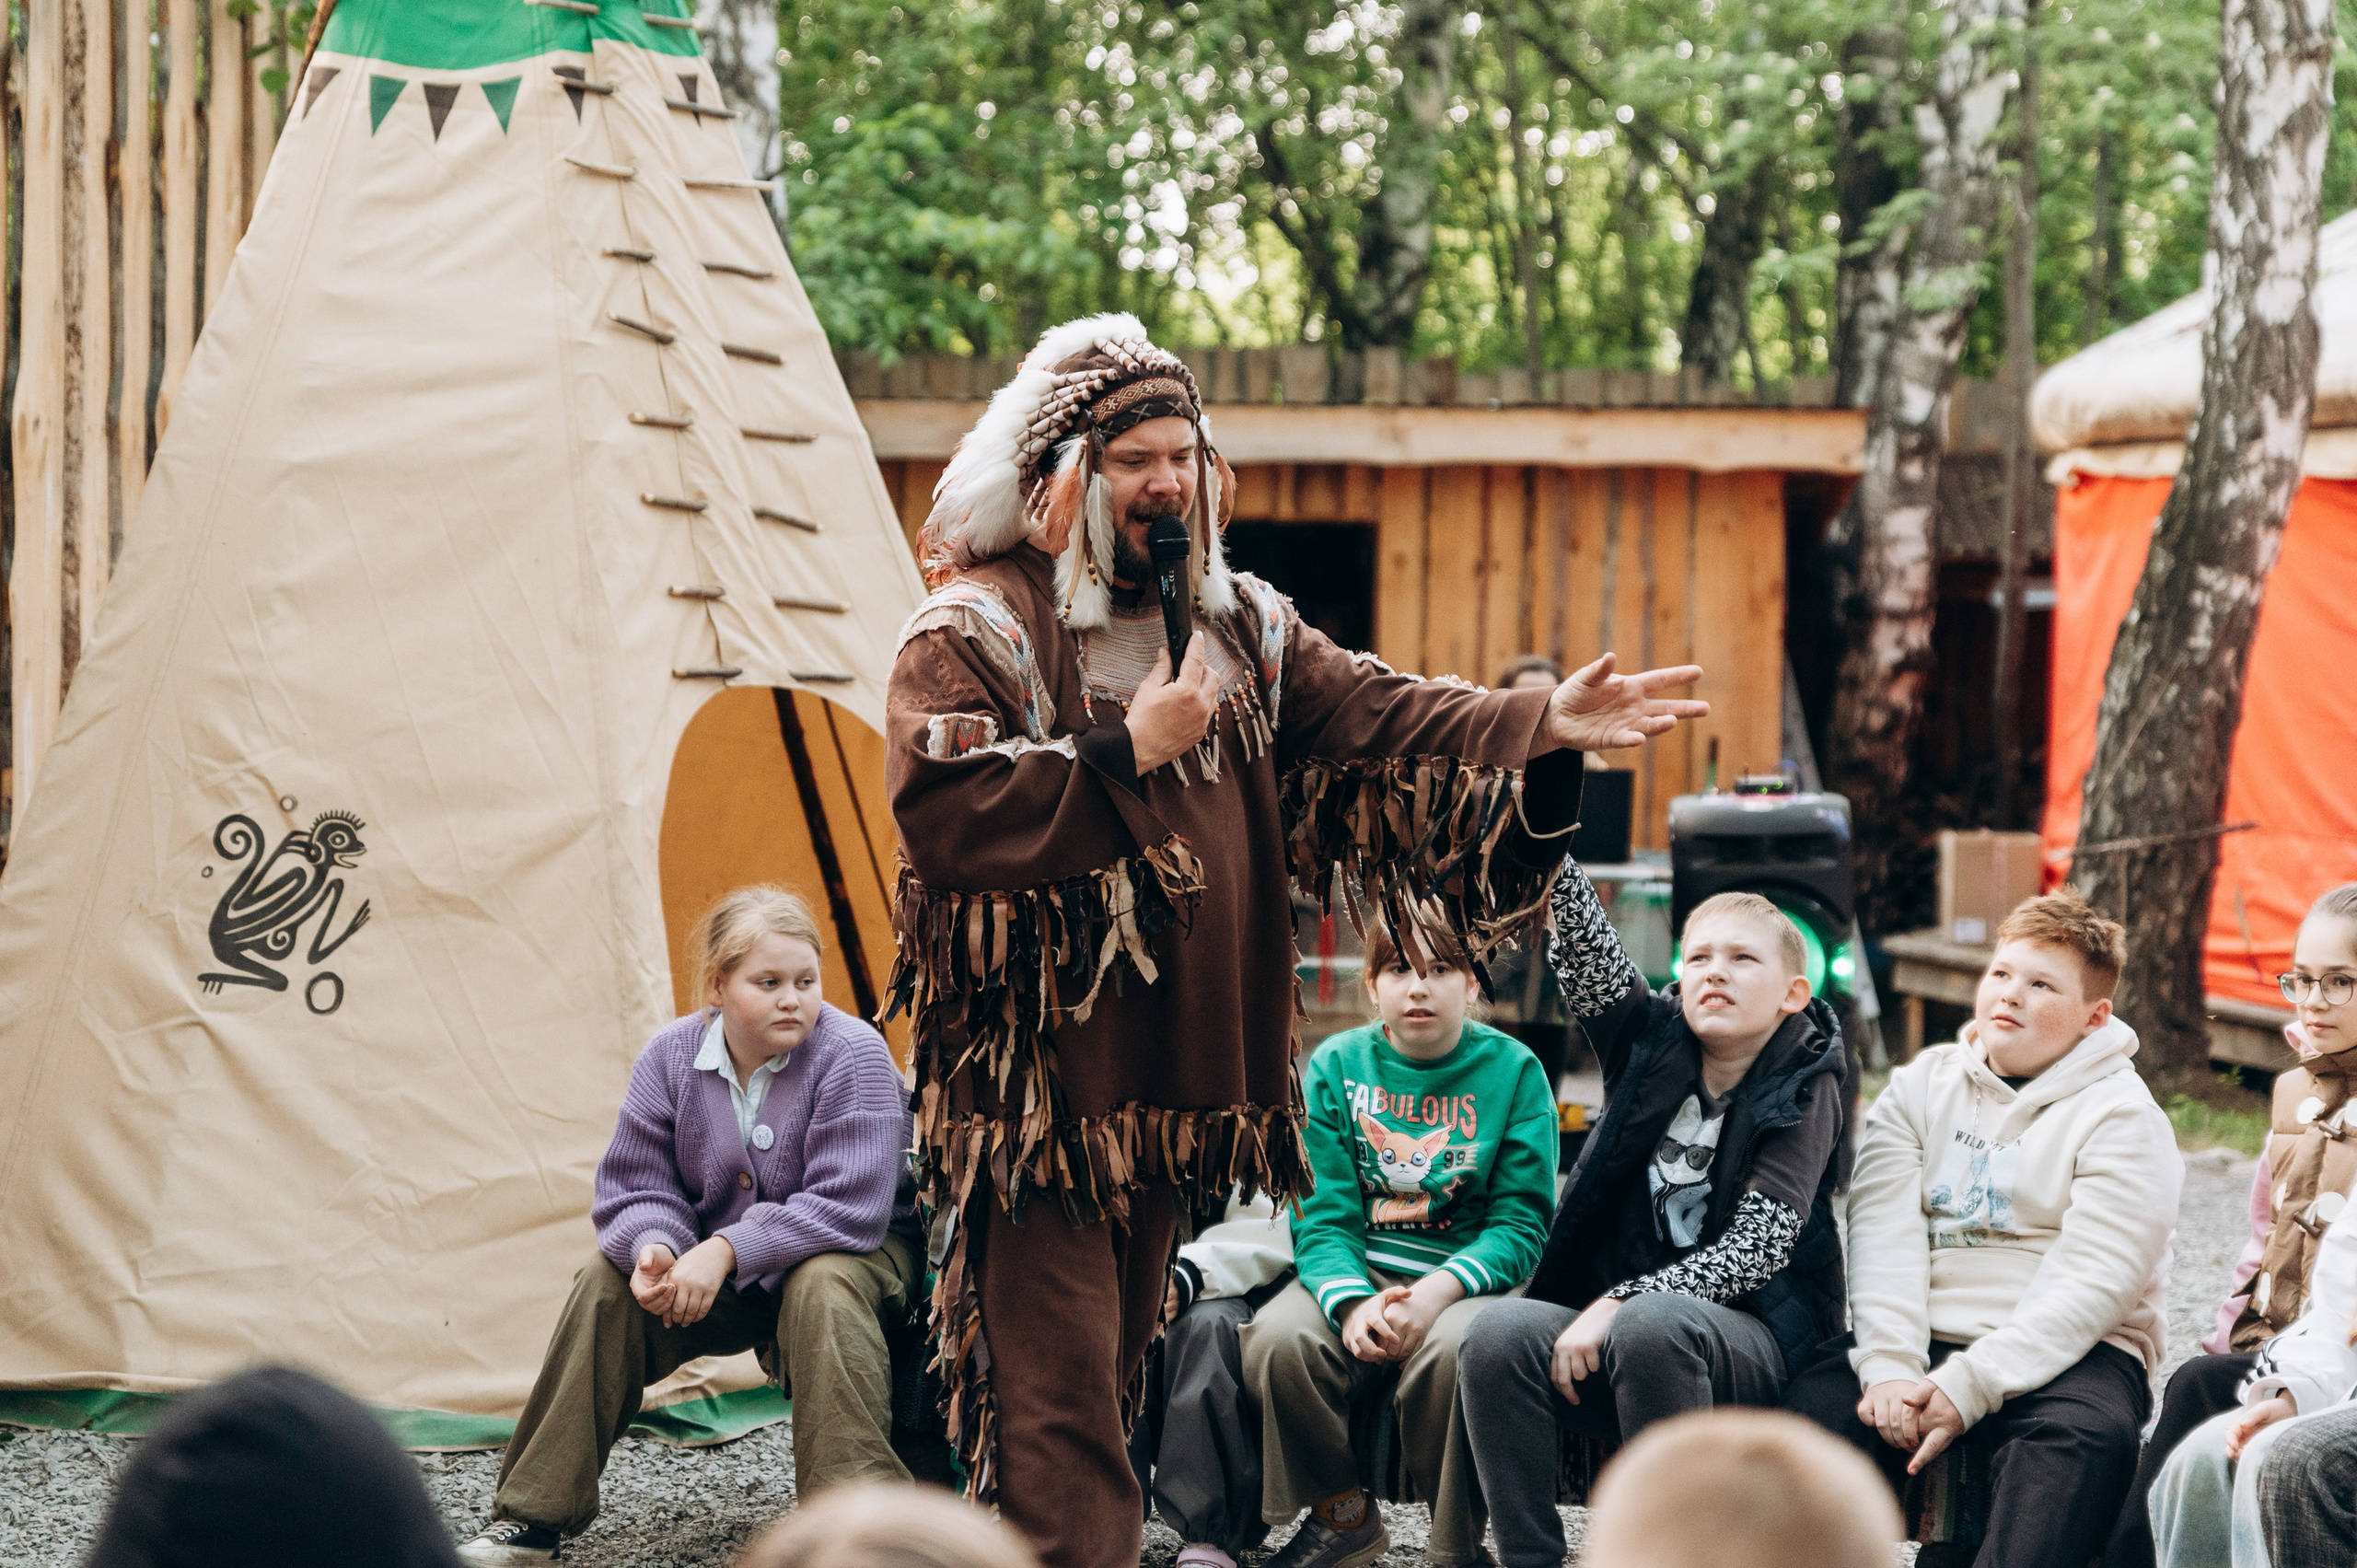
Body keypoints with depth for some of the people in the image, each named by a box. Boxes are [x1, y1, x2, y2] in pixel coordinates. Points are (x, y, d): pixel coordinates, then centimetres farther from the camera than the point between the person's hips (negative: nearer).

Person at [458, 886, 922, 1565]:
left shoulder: (853, 1056, -22)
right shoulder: (671, 1056, -7)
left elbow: (850, 1208, -28)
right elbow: (634, 1187, -5)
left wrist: (727, 1250, -33)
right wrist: (653, 1246, -29)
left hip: (855, 1252, -5)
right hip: (716, 1276, 5)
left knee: (821, 1284, -37)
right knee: (609, 1280, -15)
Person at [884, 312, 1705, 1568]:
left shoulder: (1240, 626, 13)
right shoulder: (972, 634, -7)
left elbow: (1376, 716, 2)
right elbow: (940, 814, -20)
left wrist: (1540, 724, -12)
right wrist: (1126, 753, -18)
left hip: (1172, 1075, 7)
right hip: (1035, 1073, -7)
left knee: (1110, 1363, 15)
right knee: (1058, 1390, -10)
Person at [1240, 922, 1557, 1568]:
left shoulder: (1512, 1069, 0)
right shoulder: (1335, 1065, 4)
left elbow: (1520, 1224, -4)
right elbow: (1321, 1217, -1)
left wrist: (1438, 1291, -23)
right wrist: (1353, 1303, -23)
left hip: (1469, 1277, -2)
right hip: (1356, 1274, 2)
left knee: (1454, 1350, -36)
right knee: (1278, 1340, -28)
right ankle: (1344, 1515, -2)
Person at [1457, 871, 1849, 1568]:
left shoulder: (1805, 1091, -2)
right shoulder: (1652, 1041, 9)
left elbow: (1757, 1247, -13)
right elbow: (1580, 938, -4)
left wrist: (1620, 1303, -22)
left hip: (1748, 1342, -4)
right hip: (1617, 1311, 4)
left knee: (1651, 1323, -37)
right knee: (1500, 1332, -26)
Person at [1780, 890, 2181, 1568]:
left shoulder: (2124, 1118, 1)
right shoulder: (1920, 1087, 14)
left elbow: (2090, 1287, -11)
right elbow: (1884, 1237, 0)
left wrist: (1966, 1388, -21)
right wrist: (1889, 1369, -17)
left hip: (2066, 1355, -3)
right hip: (1923, 1338, 3)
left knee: (2084, 1433, -36)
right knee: (1816, 1404, -26)